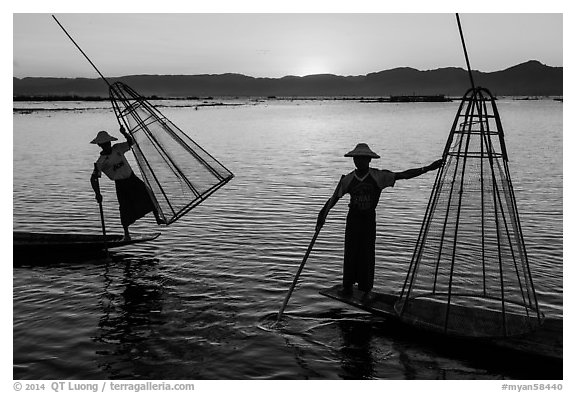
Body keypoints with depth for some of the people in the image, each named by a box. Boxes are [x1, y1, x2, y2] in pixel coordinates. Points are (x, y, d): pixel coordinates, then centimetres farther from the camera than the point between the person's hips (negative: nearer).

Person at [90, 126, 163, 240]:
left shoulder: (117, 148, 1)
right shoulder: (101, 162, -12)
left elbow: (131, 142, 11)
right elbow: (94, 178, -13)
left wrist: (124, 133, -9)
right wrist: (97, 193, -24)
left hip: (132, 178, 4)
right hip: (121, 184, -4)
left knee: (150, 196, -4)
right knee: (125, 208, -4)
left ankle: (158, 219, 11)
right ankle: (126, 233, 13)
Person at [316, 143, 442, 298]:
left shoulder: (378, 176, -9)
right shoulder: (348, 179, -4)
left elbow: (403, 175, -13)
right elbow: (334, 198, 1)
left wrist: (427, 168, -20)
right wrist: (323, 215, -4)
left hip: (369, 218, -1)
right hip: (353, 218, 1)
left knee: (367, 253, 0)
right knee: (350, 252, 3)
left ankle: (366, 289, 13)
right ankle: (348, 285, 19)